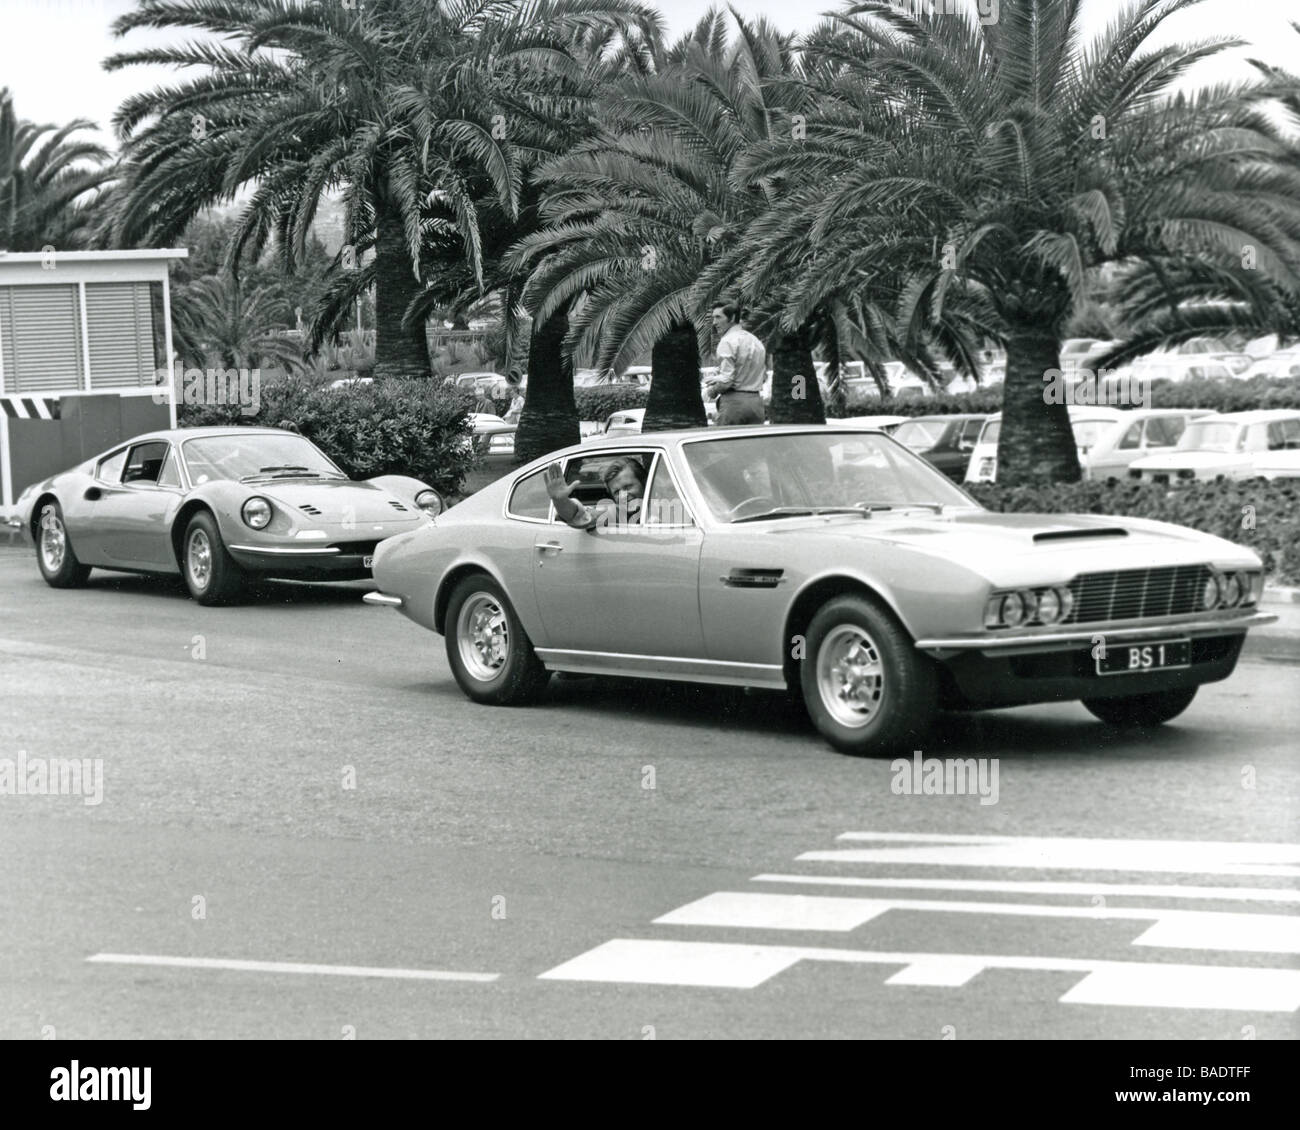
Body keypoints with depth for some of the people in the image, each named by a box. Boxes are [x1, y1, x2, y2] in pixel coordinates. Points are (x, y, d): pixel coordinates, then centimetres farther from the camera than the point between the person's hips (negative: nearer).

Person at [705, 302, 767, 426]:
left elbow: (726, 379, -18)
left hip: (734, 401, -7)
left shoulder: (728, 341, -10)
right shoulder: (757, 341, 16)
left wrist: (712, 391, 2)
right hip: (756, 401, 7)